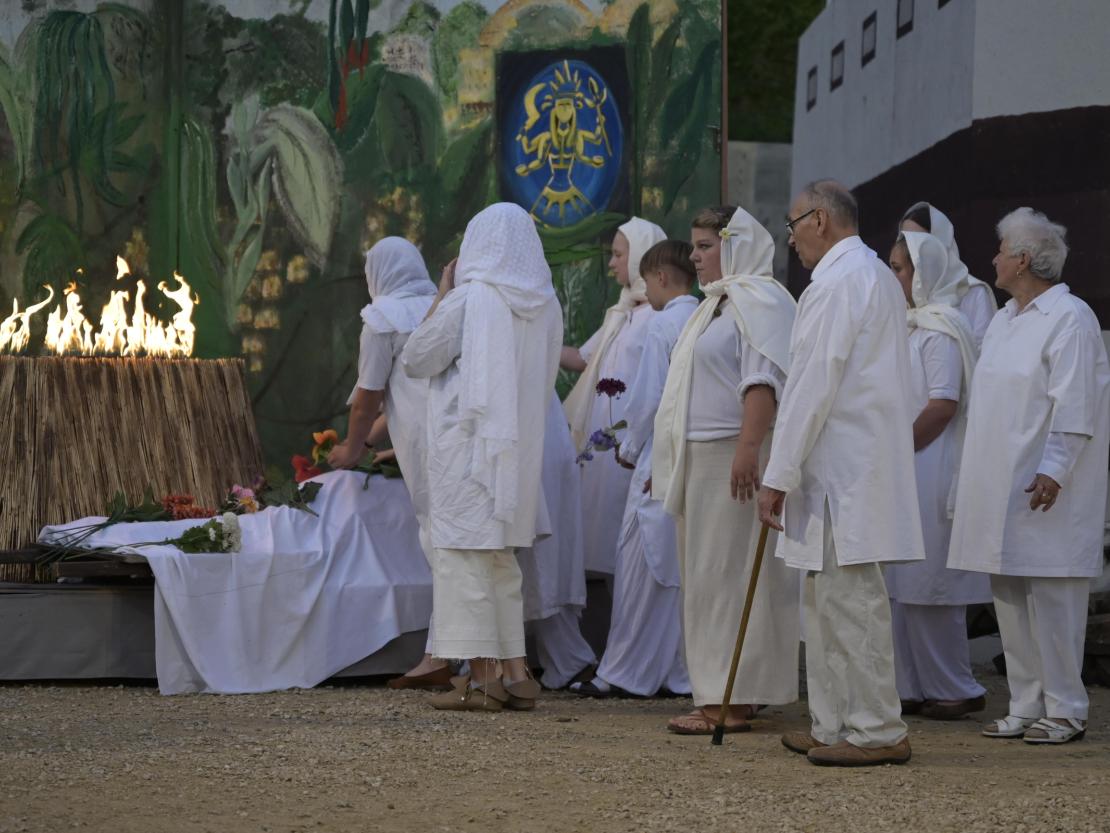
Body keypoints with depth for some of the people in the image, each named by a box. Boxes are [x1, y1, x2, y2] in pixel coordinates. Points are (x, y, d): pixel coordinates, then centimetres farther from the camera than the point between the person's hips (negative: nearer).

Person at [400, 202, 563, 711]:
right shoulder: (546, 306, 6)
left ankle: (483, 677, -5)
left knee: (466, 553, -3)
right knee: (502, 559, 16)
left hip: (468, 444, -7)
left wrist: (441, 297, 2)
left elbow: (415, 360, -5)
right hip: (520, 445, 7)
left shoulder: (468, 299, -12)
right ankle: (515, 671, 14)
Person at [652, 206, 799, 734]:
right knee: (709, 577, 9)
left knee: (726, 577, -10)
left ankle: (731, 701, -9)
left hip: (734, 459, -10)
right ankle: (726, 694, 13)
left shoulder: (759, 301, -10)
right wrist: (671, 462, 25)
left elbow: (763, 382, -22)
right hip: (703, 463, 10)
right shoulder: (718, 303, 22)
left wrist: (747, 448, -31)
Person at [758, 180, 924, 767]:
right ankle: (834, 726, 19)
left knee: (849, 598, -8)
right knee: (828, 597, 14)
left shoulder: (836, 284, -14)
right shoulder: (878, 278, 20)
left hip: (843, 470, -11)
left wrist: (778, 477, -15)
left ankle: (877, 733, -6)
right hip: (860, 466, 11)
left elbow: (812, 387, -18)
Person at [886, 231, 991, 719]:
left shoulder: (940, 330, -12)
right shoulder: (912, 326, 16)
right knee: (903, 587, 9)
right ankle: (915, 688, 13)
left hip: (930, 473, -9)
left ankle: (956, 690, 1)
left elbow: (943, 405, -19)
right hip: (904, 476, 9)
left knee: (928, 587, -6)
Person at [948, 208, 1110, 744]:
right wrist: (974, 481, 20)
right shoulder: (1004, 321, 18)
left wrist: (1054, 471, -20)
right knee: (1009, 596, 9)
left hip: (1045, 489, -9)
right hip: (999, 488, 9)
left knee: (1051, 595, -7)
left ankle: (1065, 711, -2)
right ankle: (1026, 708, 14)